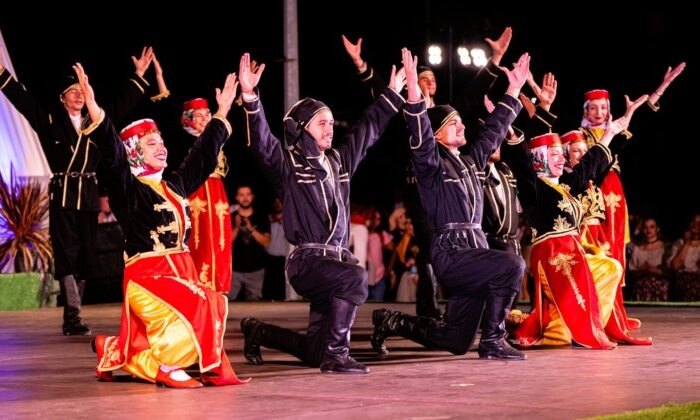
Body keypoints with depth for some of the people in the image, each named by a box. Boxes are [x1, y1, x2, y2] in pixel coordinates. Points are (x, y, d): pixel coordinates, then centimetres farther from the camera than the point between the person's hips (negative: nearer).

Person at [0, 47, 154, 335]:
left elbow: (122, 104, 20)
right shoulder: (50, 119, 3)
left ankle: (71, 320, 10)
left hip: (89, 193, 5)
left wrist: (139, 76, 20)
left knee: (85, 256, 4)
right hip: (63, 192, -4)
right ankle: (73, 316, -16)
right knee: (66, 254, -10)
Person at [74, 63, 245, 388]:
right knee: (196, 309, -31)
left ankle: (114, 353, 26)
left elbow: (204, 155, 25)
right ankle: (166, 368, -13)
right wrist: (94, 110, -37)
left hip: (181, 272, 8)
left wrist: (222, 112, 29)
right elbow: (111, 153, -22)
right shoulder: (127, 188, -6)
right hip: (146, 276, -8)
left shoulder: (174, 186, 15)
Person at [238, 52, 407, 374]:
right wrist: (249, 96, -34)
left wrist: (393, 93, 30)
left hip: (336, 258, 7)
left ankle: (258, 331, 34)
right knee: (356, 277, -36)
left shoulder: (338, 161, 15)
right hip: (307, 261, -7)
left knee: (315, 351, 9)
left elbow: (368, 129, 26)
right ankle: (336, 354, -25)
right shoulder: (288, 163, -3)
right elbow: (261, 141, -20)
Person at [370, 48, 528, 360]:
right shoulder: (431, 164, -3)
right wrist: (412, 87, -32)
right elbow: (420, 133, -20)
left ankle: (392, 322, 27)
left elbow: (494, 129, 27)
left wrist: (514, 88, 28)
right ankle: (492, 340, -19)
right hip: (451, 254, -8)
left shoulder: (471, 161, 18)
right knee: (512, 265, -29)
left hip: (474, 250, 8)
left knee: (455, 341, 8)